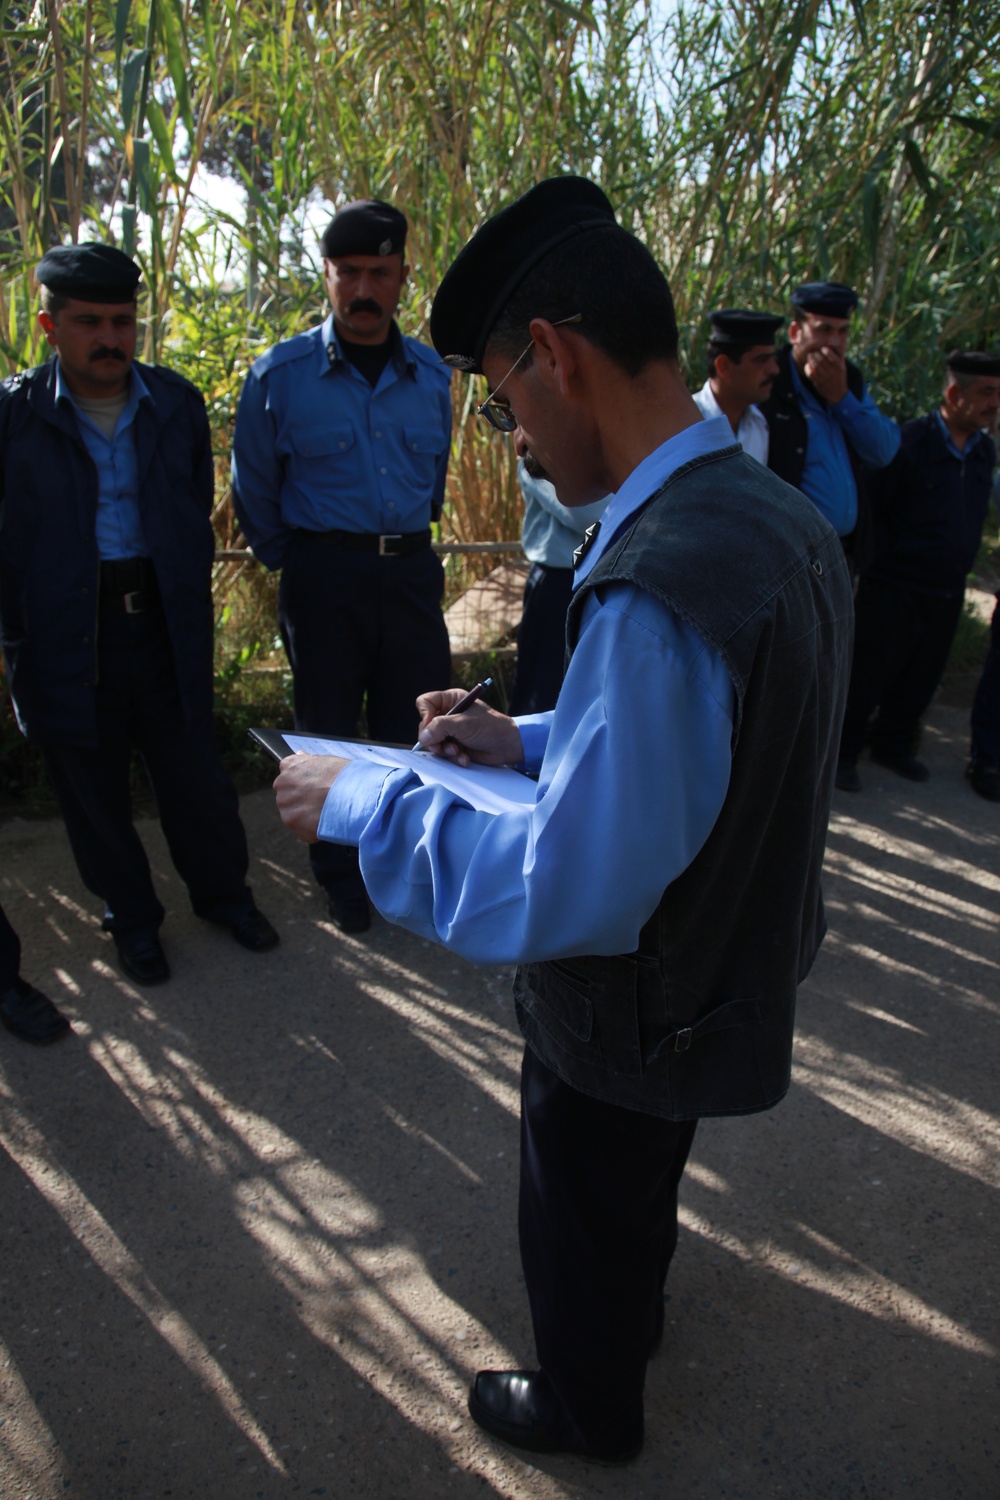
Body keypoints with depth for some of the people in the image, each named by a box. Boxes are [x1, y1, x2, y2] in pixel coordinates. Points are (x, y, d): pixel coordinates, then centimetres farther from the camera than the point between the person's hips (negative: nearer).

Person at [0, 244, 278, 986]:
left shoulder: (176, 402, 3)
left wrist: (189, 604, 8)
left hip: (164, 621, 2)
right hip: (66, 632, -1)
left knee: (195, 774, 11)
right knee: (93, 788, 11)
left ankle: (223, 890, 34)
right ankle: (131, 917, 32)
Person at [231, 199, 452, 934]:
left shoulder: (431, 374, 5)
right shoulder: (281, 374, -5)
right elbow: (255, 493, 5)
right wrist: (295, 566, 10)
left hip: (412, 571, 3)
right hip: (323, 578, -2)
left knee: (415, 730, 8)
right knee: (329, 732, 8)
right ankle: (341, 879, 28)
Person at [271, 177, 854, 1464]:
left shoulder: (656, 585, -37)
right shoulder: (781, 514, -5)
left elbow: (562, 895, -34)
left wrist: (359, 804, -23)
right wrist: (527, 743, 2)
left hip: (630, 1020, -8)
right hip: (730, 972, 8)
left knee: (582, 1227, 22)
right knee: (640, 1189, 35)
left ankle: (588, 1411, 52)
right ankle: (631, 1312, 64)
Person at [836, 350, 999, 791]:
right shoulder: (910, 441, -15)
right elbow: (871, 508, -11)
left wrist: (959, 566, 14)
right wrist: (885, 559, -9)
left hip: (948, 593, 7)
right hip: (895, 588, -6)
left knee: (920, 680, 16)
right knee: (868, 675, 3)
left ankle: (893, 745, 34)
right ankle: (844, 754, 18)